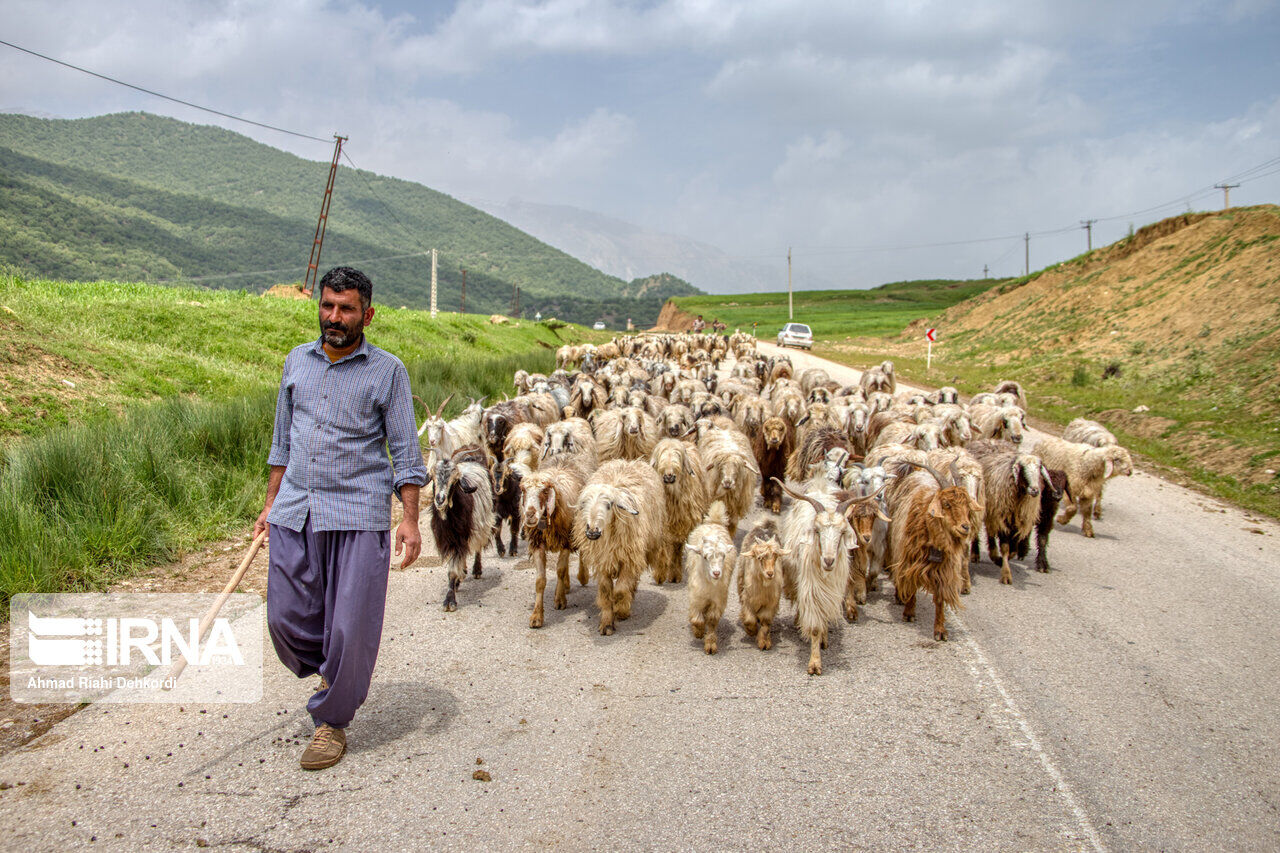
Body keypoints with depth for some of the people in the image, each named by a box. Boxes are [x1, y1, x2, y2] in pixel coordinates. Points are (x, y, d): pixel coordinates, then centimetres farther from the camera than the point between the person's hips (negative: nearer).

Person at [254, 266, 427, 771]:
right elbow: (283, 440, 19)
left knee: (350, 629, -1)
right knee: (286, 618, 5)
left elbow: (405, 450, -1)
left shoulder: (387, 371, 0)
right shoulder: (297, 361, 12)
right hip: (295, 510, 4)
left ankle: (332, 724, 18)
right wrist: (270, 504, 17)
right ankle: (333, 672, 34)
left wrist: (410, 519, -8)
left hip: (357, 515, -4)